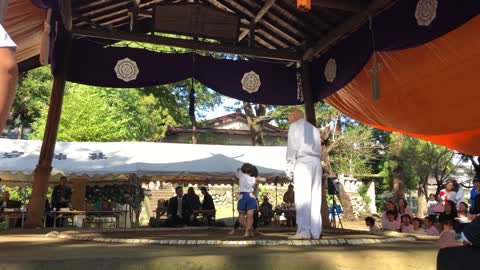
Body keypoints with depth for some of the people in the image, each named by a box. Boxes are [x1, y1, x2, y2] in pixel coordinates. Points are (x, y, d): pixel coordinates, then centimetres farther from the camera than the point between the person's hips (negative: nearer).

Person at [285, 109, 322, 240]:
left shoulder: (295, 126, 8)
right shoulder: (314, 128, 27)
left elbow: (292, 147, -2)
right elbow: (319, 148, 19)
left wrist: (289, 166, -2)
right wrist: (315, 161, 15)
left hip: (303, 161, -6)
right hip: (316, 162, 6)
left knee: (302, 197, -11)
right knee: (315, 197, 1)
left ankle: (304, 231, -18)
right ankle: (315, 231, -2)